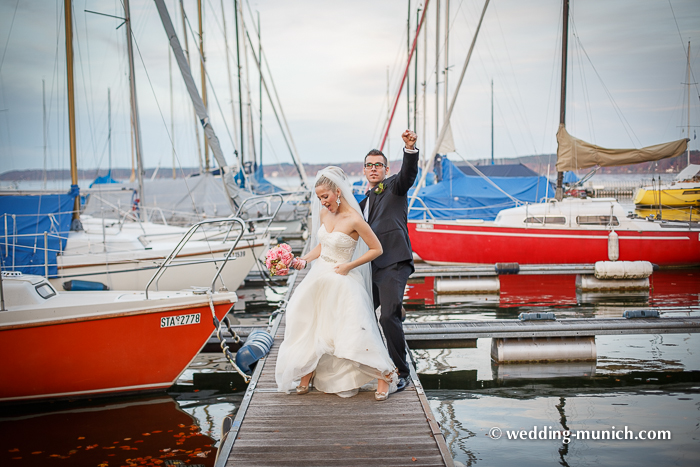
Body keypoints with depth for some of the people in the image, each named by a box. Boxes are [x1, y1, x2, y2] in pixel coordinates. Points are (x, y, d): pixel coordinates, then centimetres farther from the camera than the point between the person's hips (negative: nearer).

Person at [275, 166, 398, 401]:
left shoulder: (354, 219, -18)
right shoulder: (324, 214, 3)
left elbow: (376, 249, -11)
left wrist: (348, 266, -13)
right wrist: (304, 259, 0)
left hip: (342, 281, -7)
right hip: (319, 277, 7)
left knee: (355, 332, -9)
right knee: (309, 325, 11)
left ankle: (385, 377, 7)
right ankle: (307, 376, 28)